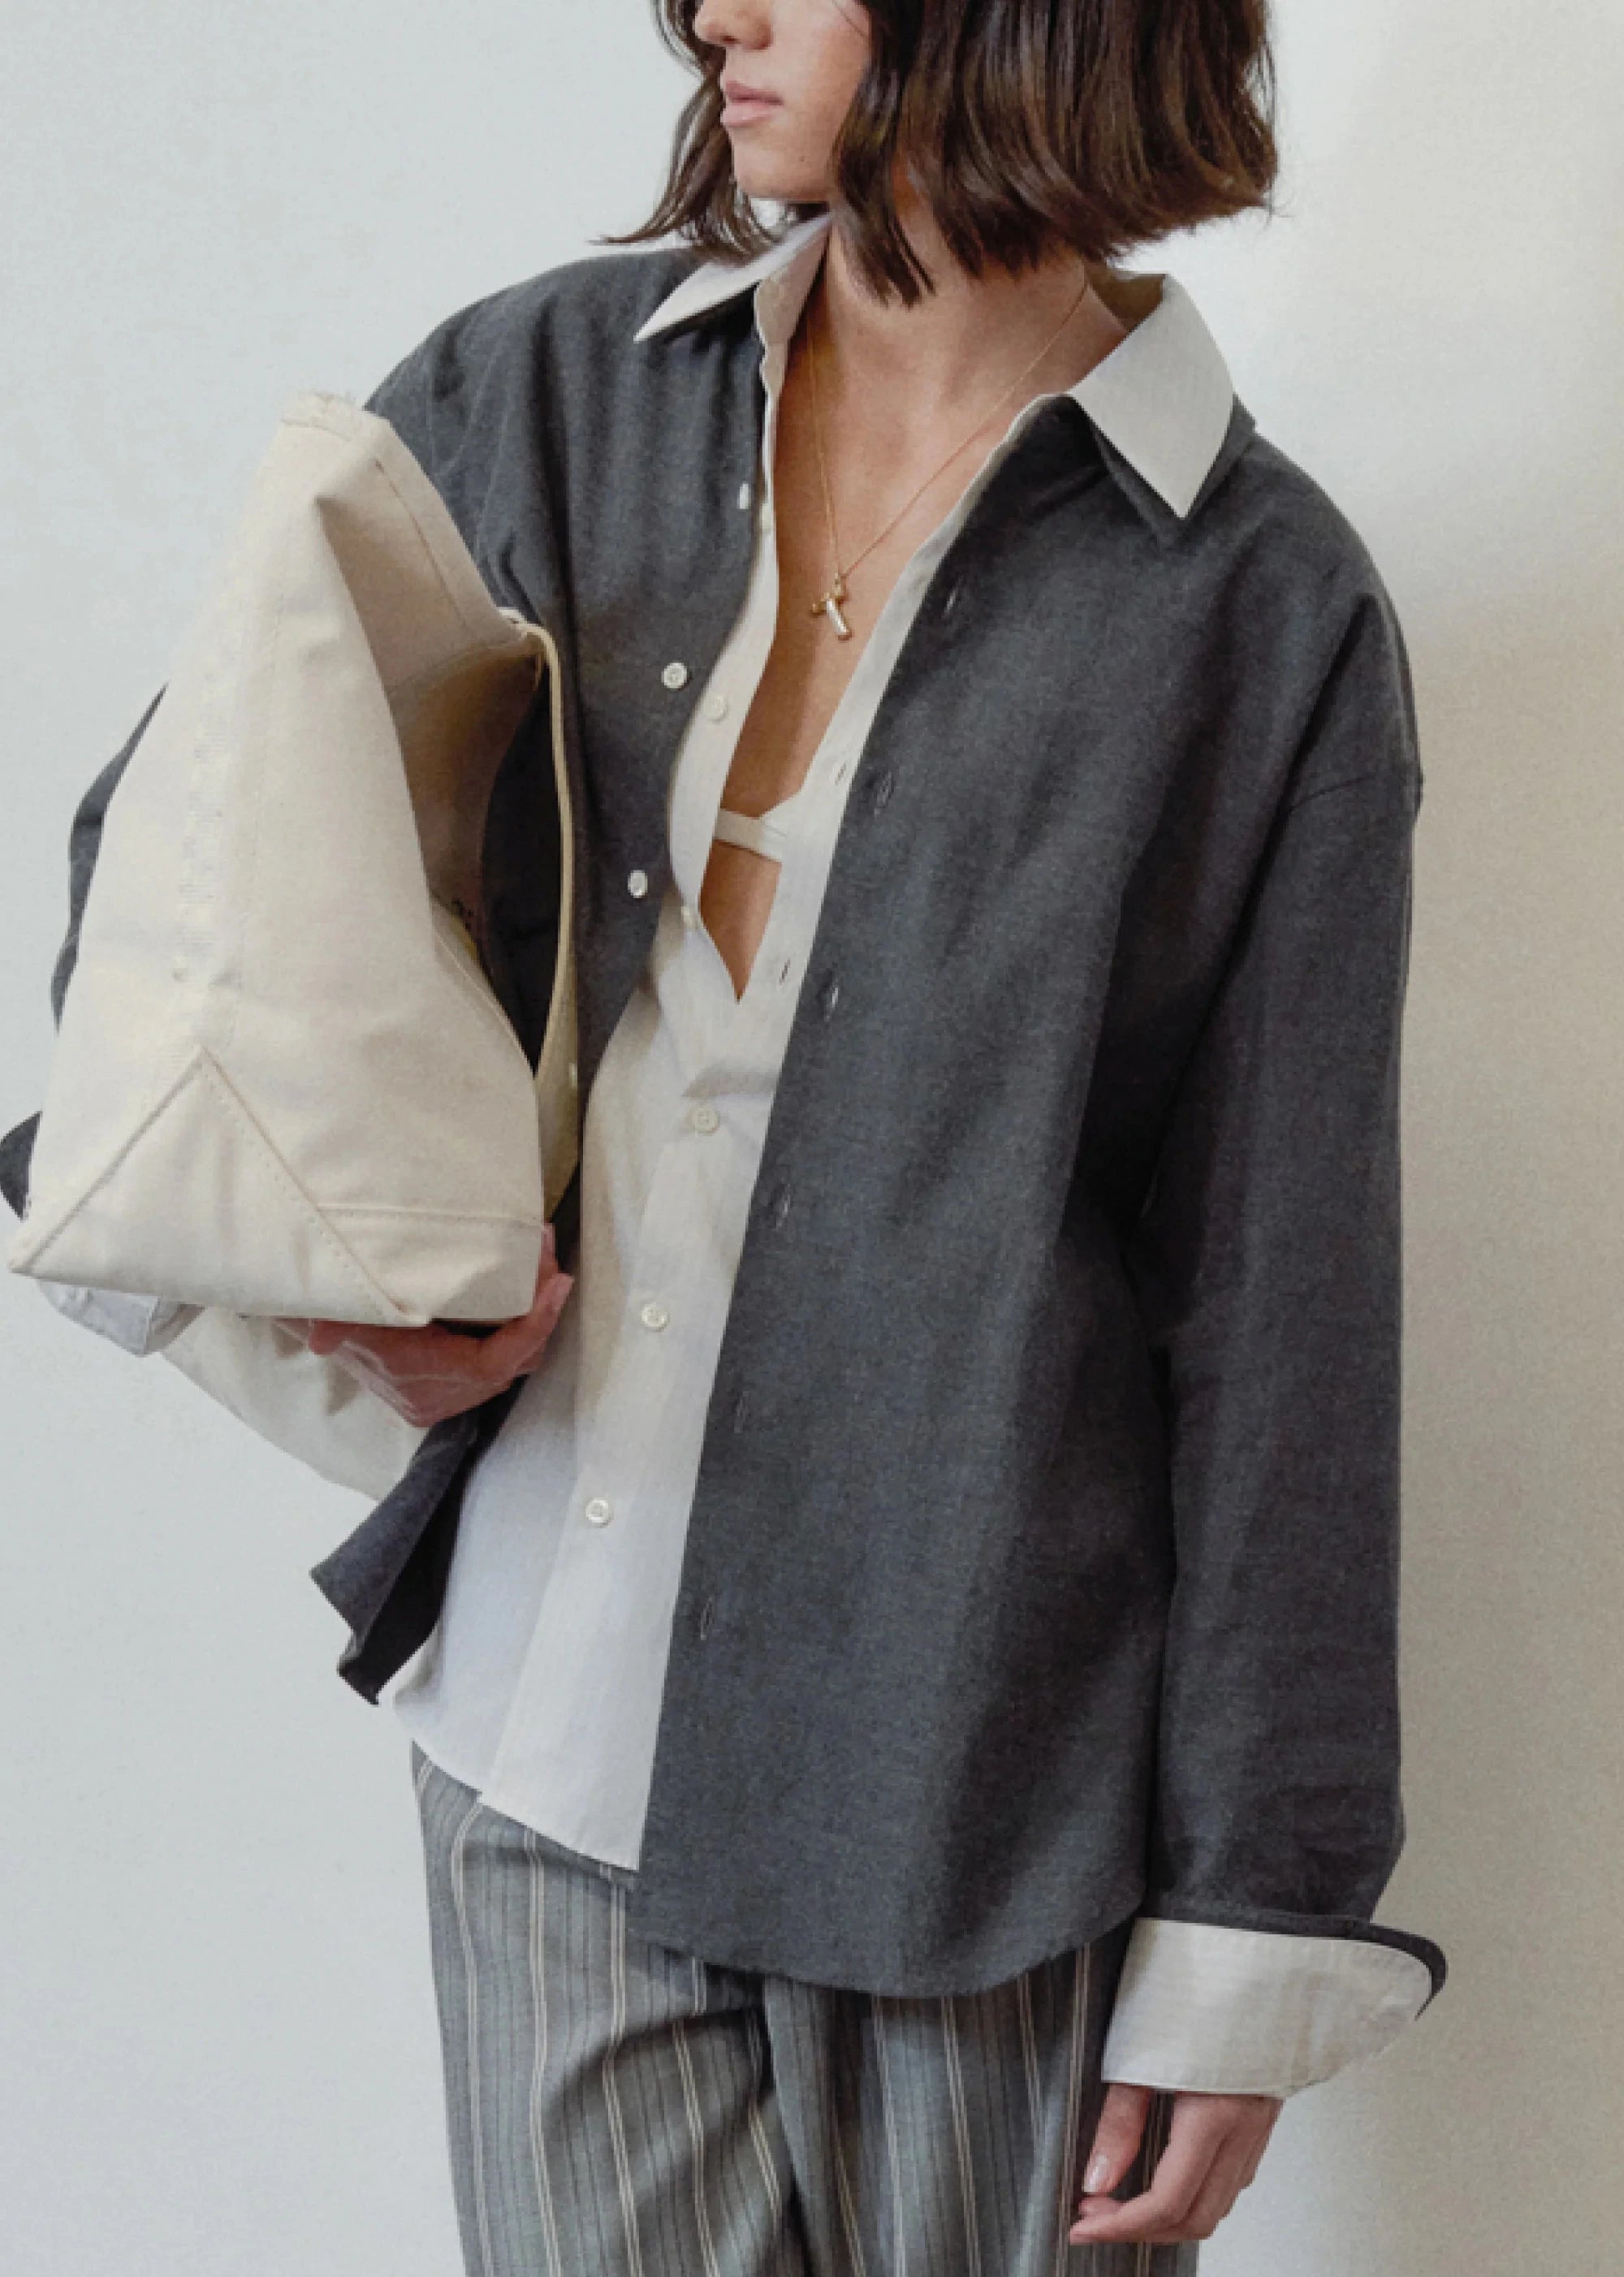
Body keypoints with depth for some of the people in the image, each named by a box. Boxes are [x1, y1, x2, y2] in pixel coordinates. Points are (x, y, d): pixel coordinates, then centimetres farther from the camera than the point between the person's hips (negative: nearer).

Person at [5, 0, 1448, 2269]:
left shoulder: (1262, 605, -5)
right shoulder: (539, 389, 4)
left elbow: (1286, 1312, -5)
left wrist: (1248, 1936, -5)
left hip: (990, 1788, -3)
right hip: (546, 1720, 3)